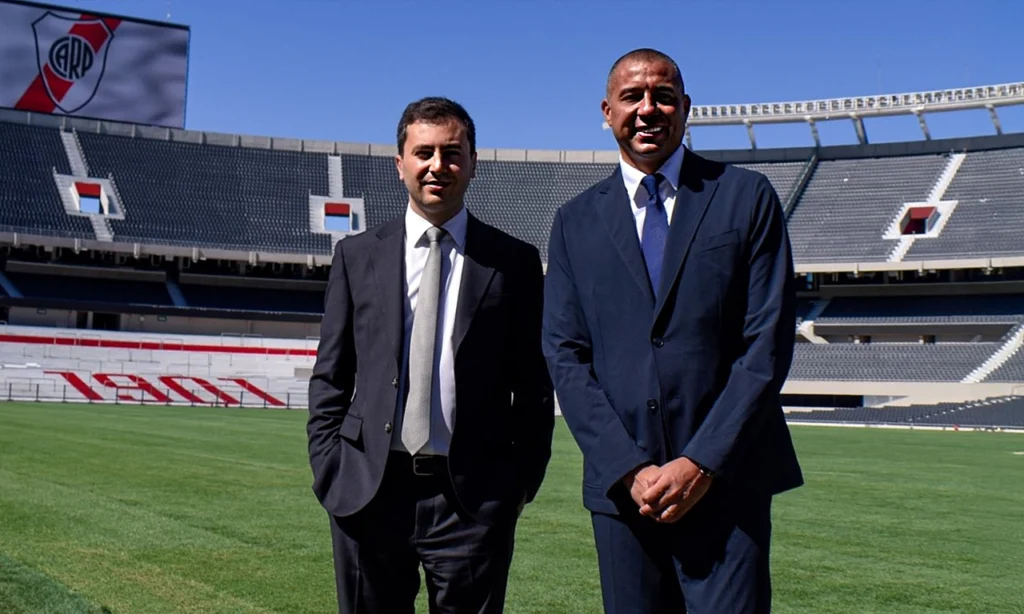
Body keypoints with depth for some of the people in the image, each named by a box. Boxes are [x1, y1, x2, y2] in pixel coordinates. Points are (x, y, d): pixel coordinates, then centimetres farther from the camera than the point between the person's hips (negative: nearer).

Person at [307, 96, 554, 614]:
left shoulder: (515, 262, 3)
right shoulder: (357, 256, 7)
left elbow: (534, 384, 5)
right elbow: (330, 375, 8)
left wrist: (524, 480, -2)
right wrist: (328, 471, 0)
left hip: (474, 497, -1)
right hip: (368, 492, 2)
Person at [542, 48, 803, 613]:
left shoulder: (746, 197, 3)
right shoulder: (576, 221, 9)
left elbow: (768, 344, -3)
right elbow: (565, 356, 3)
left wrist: (701, 463, -10)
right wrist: (629, 469, -8)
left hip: (726, 481, -2)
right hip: (622, 484, 2)